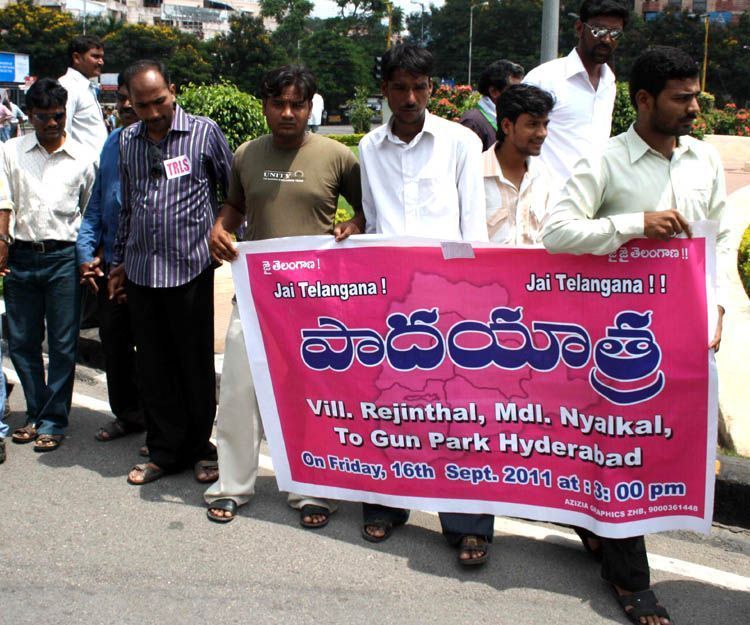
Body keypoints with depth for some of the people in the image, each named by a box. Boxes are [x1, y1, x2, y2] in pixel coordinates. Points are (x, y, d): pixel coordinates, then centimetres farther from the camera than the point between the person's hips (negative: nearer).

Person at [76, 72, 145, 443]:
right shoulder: (113, 142, 12)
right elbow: (96, 202, 16)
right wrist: (86, 252, 7)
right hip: (109, 265, 6)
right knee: (113, 343, 15)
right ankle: (127, 414, 32)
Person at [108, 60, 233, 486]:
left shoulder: (204, 132, -4)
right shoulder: (128, 141, 11)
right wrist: (120, 262, 20)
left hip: (190, 270, -4)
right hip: (141, 273, 5)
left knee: (197, 366, 6)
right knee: (154, 369, 10)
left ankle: (200, 449, 21)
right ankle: (165, 451, 23)